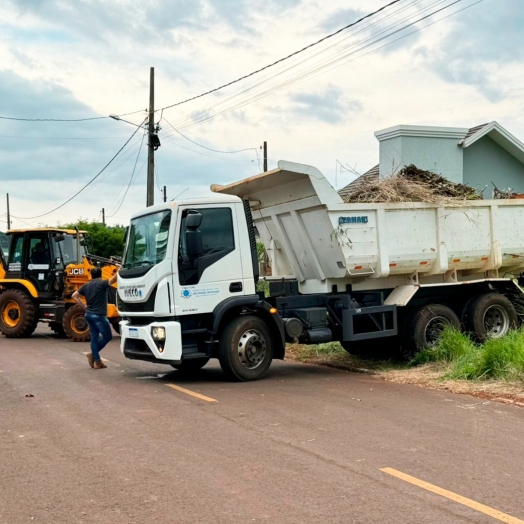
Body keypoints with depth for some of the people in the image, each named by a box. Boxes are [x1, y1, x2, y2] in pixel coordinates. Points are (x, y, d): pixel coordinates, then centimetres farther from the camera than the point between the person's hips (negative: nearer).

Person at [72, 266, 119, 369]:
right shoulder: (101, 283, -10)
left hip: (89, 314, 7)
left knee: (94, 337, 10)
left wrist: (84, 306, 13)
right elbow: (113, 279, -22)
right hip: (99, 315, -7)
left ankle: (97, 361, 9)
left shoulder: (86, 286, 11)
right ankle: (93, 354, -1)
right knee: (107, 336, 4)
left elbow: (74, 296, 13)